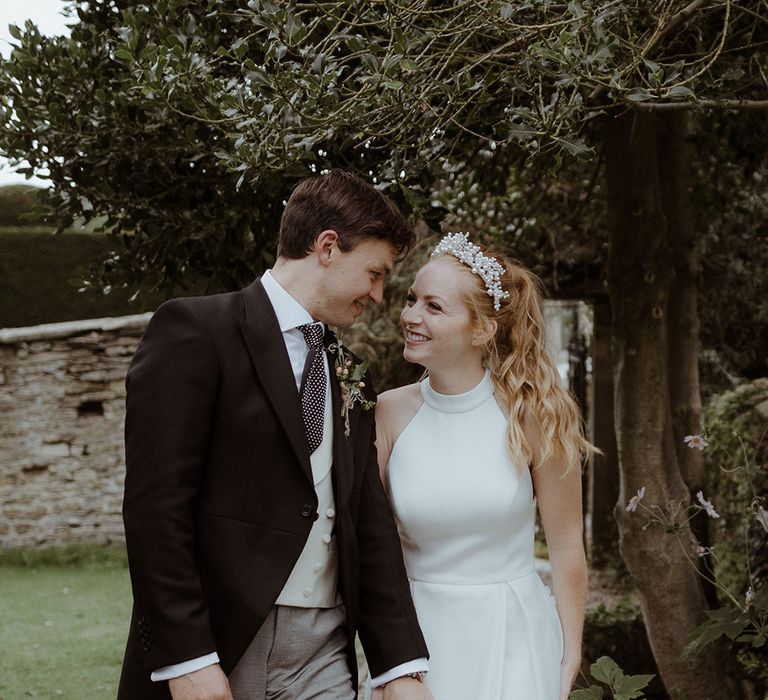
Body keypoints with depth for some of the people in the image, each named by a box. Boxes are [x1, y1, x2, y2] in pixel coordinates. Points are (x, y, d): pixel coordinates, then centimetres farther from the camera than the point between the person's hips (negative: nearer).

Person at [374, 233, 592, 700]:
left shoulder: (531, 415, -9)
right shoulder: (390, 414, -5)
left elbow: (567, 548, -3)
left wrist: (569, 661, -2)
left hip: (512, 640, -1)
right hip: (419, 636, 1)